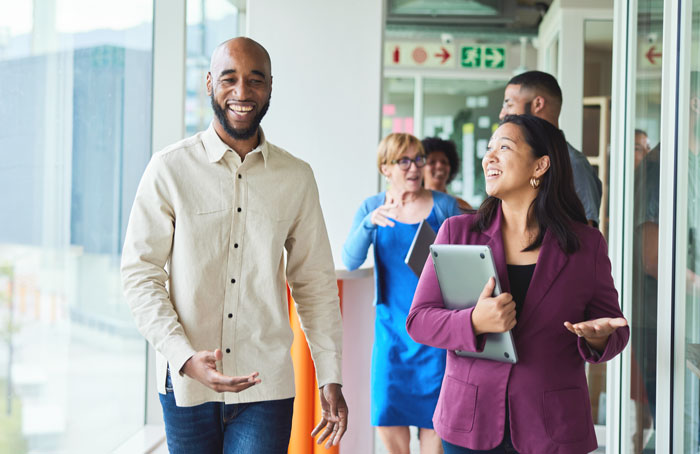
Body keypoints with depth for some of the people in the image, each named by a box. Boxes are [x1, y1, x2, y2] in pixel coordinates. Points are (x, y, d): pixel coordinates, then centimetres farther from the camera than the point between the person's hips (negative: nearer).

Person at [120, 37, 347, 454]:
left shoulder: (296, 177, 6)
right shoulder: (171, 169, -2)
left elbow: (315, 282, 10)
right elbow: (140, 273, -3)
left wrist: (331, 378, 6)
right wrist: (184, 357, -15)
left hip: (266, 388, 1)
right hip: (186, 385, -1)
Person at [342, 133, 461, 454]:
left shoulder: (445, 206, 1)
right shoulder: (372, 208, 4)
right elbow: (350, 261, -9)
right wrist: (369, 223, -25)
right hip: (392, 322, 2)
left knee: (432, 412, -2)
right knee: (386, 415, 1)